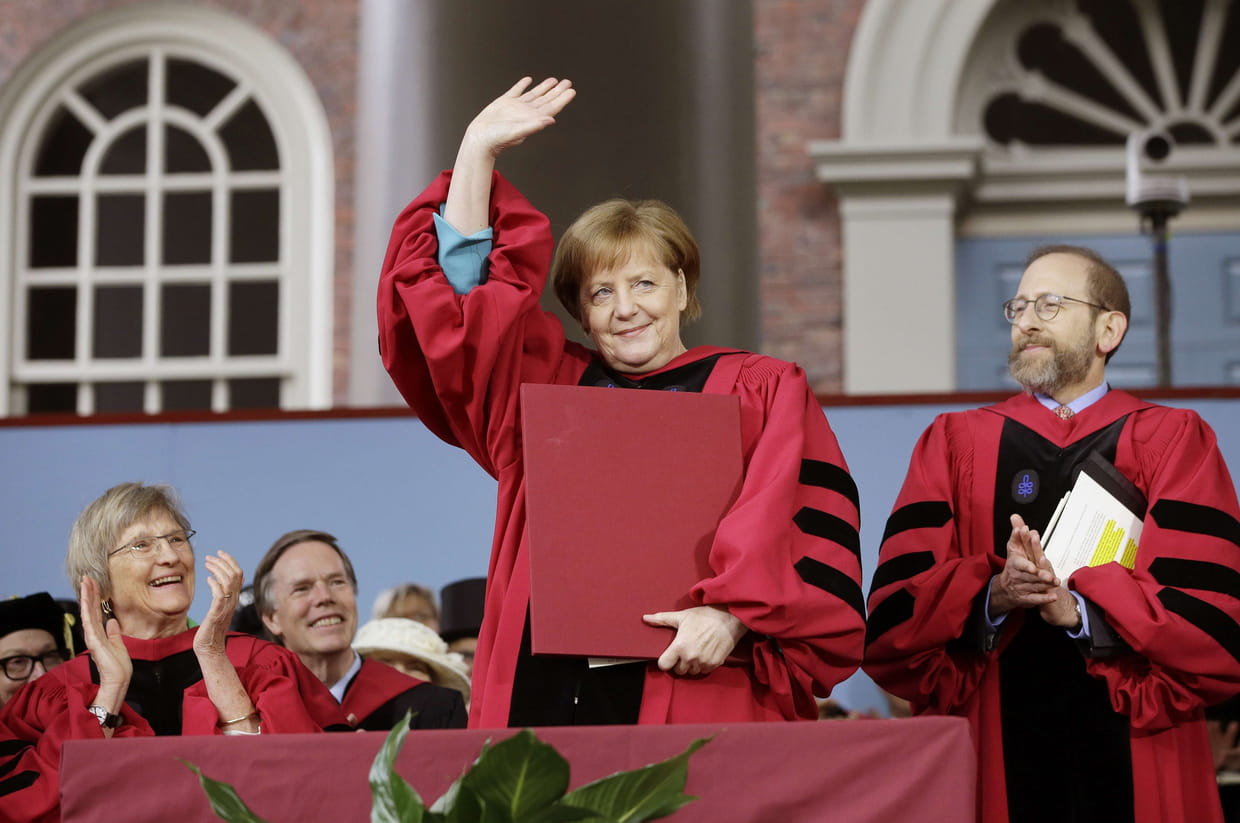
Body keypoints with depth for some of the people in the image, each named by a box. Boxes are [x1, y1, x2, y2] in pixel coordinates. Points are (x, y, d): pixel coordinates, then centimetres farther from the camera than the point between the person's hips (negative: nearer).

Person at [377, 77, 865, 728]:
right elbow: (458, 300, 18)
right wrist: (478, 150, 16)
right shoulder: (547, 383, 22)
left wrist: (734, 613, -17)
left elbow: (807, 524, -2)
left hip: (685, 683, -3)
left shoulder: (759, 390, 10)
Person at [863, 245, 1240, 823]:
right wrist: (992, 596, -20)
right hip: (993, 762, 1)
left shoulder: (1173, 442, 6)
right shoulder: (954, 442, 11)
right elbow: (893, 618, -2)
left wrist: (1077, 609, -20)